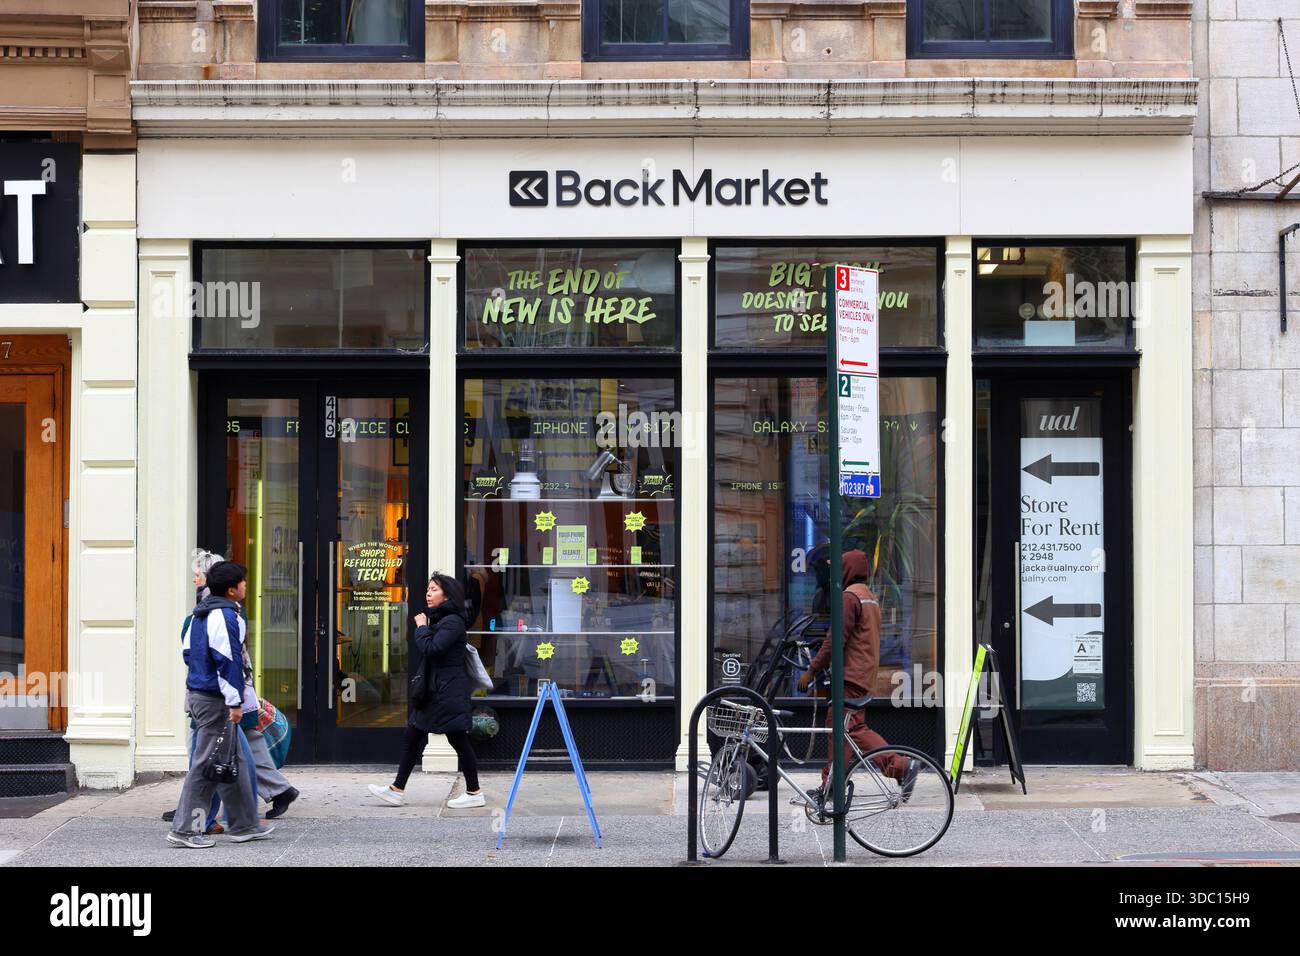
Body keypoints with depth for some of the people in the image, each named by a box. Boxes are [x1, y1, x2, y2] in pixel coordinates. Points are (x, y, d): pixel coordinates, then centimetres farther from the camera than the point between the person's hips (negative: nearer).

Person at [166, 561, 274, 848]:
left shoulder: (199, 614, 15)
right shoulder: (226, 616, -16)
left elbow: (188, 651, 21)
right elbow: (228, 661, -20)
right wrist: (235, 701, -19)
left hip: (197, 693, 10)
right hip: (215, 701, -10)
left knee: (234, 761, 16)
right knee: (206, 764, -5)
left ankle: (244, 825, 21)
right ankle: (184, 828, -2)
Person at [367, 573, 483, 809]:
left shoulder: (452, 622, -14)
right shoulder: (435, 619, 17)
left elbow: (431, 649, -23)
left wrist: (422, 628, -12)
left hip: (449, 691, -10)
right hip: (432, 691, 10)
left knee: (458, 741, -3)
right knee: (413, 737, 9)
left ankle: (474, 793, 6)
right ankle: (397, 789, 13)